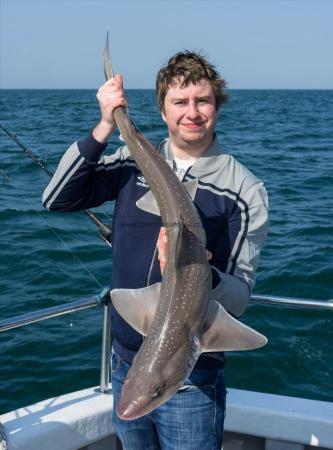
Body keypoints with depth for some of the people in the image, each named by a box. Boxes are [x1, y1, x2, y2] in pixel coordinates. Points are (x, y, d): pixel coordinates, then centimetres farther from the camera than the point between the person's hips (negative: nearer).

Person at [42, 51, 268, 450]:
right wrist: (104, 128, -17)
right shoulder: (133, 163, -1)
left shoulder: (244, 189, -10)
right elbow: (57, 200, -9)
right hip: (125, 365, 4)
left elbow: (239, 298, -11)